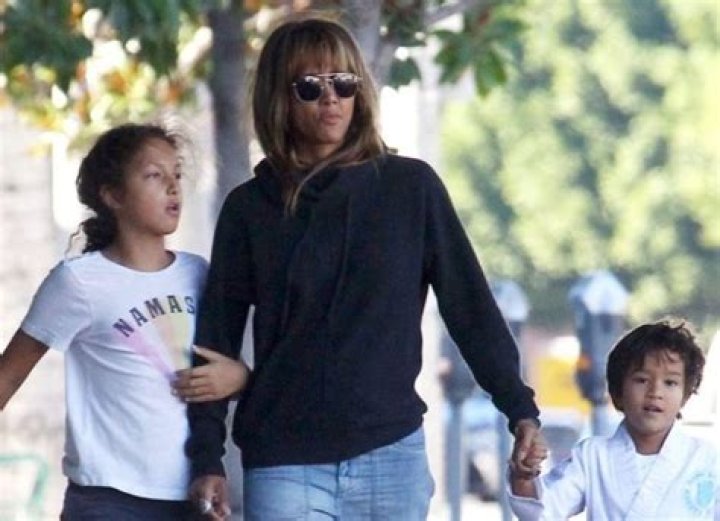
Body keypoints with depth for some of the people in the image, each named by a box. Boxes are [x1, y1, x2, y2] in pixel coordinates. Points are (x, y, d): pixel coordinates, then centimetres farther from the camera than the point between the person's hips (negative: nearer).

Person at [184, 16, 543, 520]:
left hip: (391, 455, 1)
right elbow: (217, 337, 6)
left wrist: (520, 407, -1)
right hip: (284, 463, 0)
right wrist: (208, 457, -1)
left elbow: (470, 303, 6)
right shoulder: (250, 208, 5)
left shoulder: (411, 187, 4)